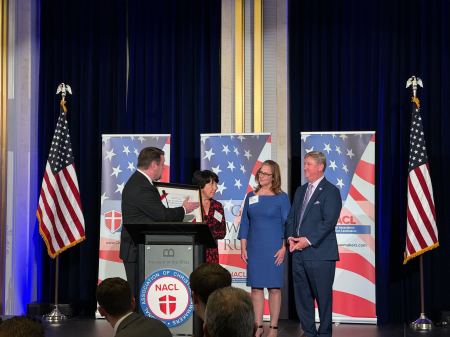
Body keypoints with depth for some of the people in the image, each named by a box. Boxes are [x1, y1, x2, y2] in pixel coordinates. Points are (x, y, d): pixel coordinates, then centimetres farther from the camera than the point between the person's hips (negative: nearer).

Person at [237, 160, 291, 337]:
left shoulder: (281, 197, 0)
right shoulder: (251, 196, 10)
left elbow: (287, 224, -2)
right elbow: (245, 223, 11)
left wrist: (284, 248, -10)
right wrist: (243, 248, 4)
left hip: (274, 249, -3)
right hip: (254, 248, 3)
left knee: (274, 288, 1)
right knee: (256, 287, 4)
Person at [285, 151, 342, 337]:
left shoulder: (330, 191, -5)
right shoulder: (300, 191, 19)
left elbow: (329, 221, -13)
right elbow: (291, 217, 19)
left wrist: (308, 240, -17)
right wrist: (291, 237, 0)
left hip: (320, 253, -7)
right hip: (299, 252, 7)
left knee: (323, 296, -1)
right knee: (302, 295, 9)